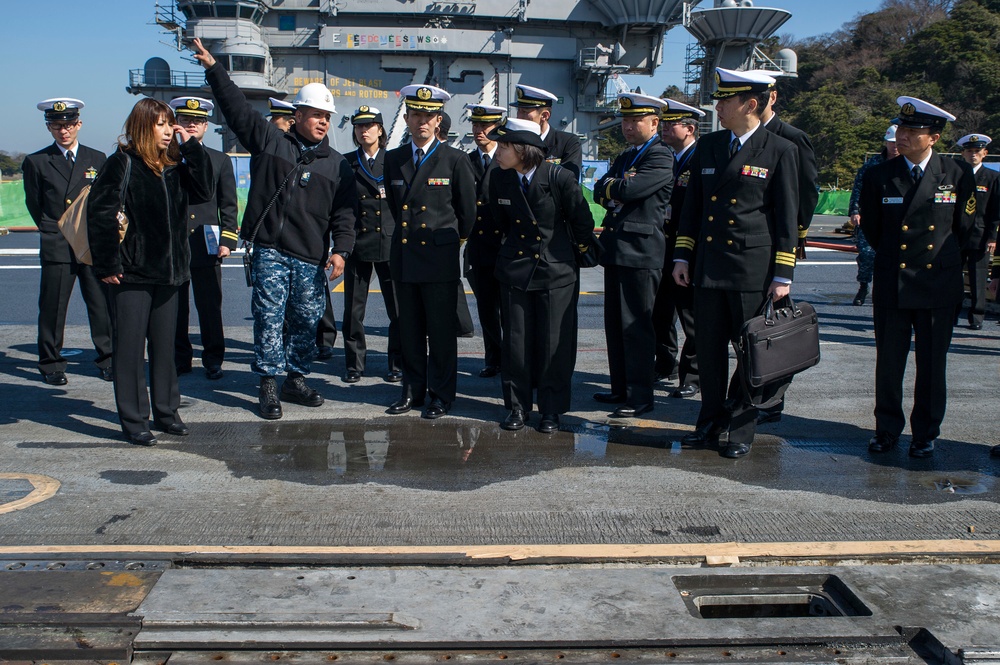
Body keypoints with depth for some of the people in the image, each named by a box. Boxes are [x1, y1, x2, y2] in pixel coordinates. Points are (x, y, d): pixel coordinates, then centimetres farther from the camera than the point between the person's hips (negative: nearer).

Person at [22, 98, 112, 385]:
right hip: (56, 248, -1)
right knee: (53, 308, 2)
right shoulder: (36, 162, 5)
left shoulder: (97, 159, 10)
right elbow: (34, 205, 11)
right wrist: (54, 231, 11)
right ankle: (51, 365, 13)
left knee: (102, 305, 2)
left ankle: (107, 359, 14)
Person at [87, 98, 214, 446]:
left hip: (167, 273, 6)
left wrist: (191, 146, -5)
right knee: (130, 348, 1)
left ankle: (166, 411, 24)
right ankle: (133, 421, 9)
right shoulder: (123, 163, -8)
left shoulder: (175, 165, 11)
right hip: (131, 273, -6)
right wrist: (106, 265, -14)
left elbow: (205, 191, -3)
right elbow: (99, 212, -12)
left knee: (165, 345, 13)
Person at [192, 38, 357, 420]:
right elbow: (237, 108, 4)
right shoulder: (269, 140, 7)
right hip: (270, 250, -2)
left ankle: (296, 380, 21)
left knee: (306, 320, 6)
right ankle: (268, 387, 4)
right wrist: (213, 68, -2)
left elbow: (344, 212, 8)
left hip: (311, 258, 2)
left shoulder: (337, 165, 11)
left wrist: (341, 249, -5)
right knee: (269, 317, -3)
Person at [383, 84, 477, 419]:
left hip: (440, 257, -4)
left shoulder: (455, 159, -2)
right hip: (404, 256, 4)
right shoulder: (393, 159, 9)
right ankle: (413, 389, 21)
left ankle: (442, 394, 10)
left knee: (442, 332, 1)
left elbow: (467, 210, 6)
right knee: (409, 330, 10)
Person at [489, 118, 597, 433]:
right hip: (515, 269, 3)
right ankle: (518, 405, 20)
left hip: (556, 271, -3)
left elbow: (583, 220, -2)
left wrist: (576, 247, 13)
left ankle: (551, 409, 15)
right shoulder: (499, 179, -4)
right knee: (516, 341, 6)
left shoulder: (558, 177, -16)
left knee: (554, 343, 2)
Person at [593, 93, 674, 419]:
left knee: (636, 326, -5)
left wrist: (610, 186, -1)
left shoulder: (661, 158, -9)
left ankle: (640, 396, 2)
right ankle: (620, 388, 23)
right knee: (614, 324, 13)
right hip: (615, 250, 9)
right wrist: (614, 188, -9)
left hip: (641, 251, -9)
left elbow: (629, 189, -21)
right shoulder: (624, 157, 20)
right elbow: (599, 192, 12)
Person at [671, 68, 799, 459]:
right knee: (709, 351, 9)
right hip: (708, 268, 4)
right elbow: (692, 206, 16)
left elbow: (787, 218, -3)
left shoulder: (780, 151, -2)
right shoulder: (708, 146, 11)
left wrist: (783, 275, -6)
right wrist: (682, 256, 10)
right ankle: (710, 424, 22)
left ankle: (742, 431, 15)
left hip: (753, 271, -4)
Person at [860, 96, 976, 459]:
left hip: (939, 284, 0)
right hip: (891, 283, 1)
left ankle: (926, 433, 20)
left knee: (932, 365, 7)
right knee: (888, 363, 6)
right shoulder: (879, 176, -1)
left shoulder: (959, 175, -2)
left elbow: (964, 228, 10)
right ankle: (887, 429, 21)